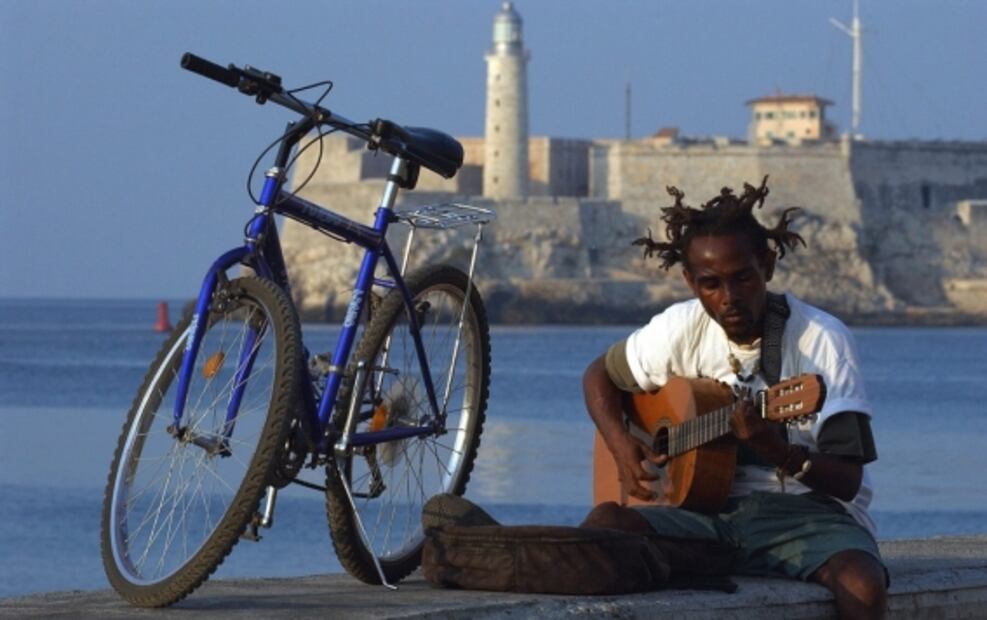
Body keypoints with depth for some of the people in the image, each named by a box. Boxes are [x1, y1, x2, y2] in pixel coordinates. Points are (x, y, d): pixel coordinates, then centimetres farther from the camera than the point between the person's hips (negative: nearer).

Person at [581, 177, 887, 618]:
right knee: (603, 524, -27)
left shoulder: (822, 340, -7)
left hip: (805, 509, -3)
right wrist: (622, 447, 2)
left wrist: (781, 454, -30)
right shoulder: (683, 329, 4)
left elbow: (847, 480, -9)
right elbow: (599, 375, 22)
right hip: (711, 510, 3)